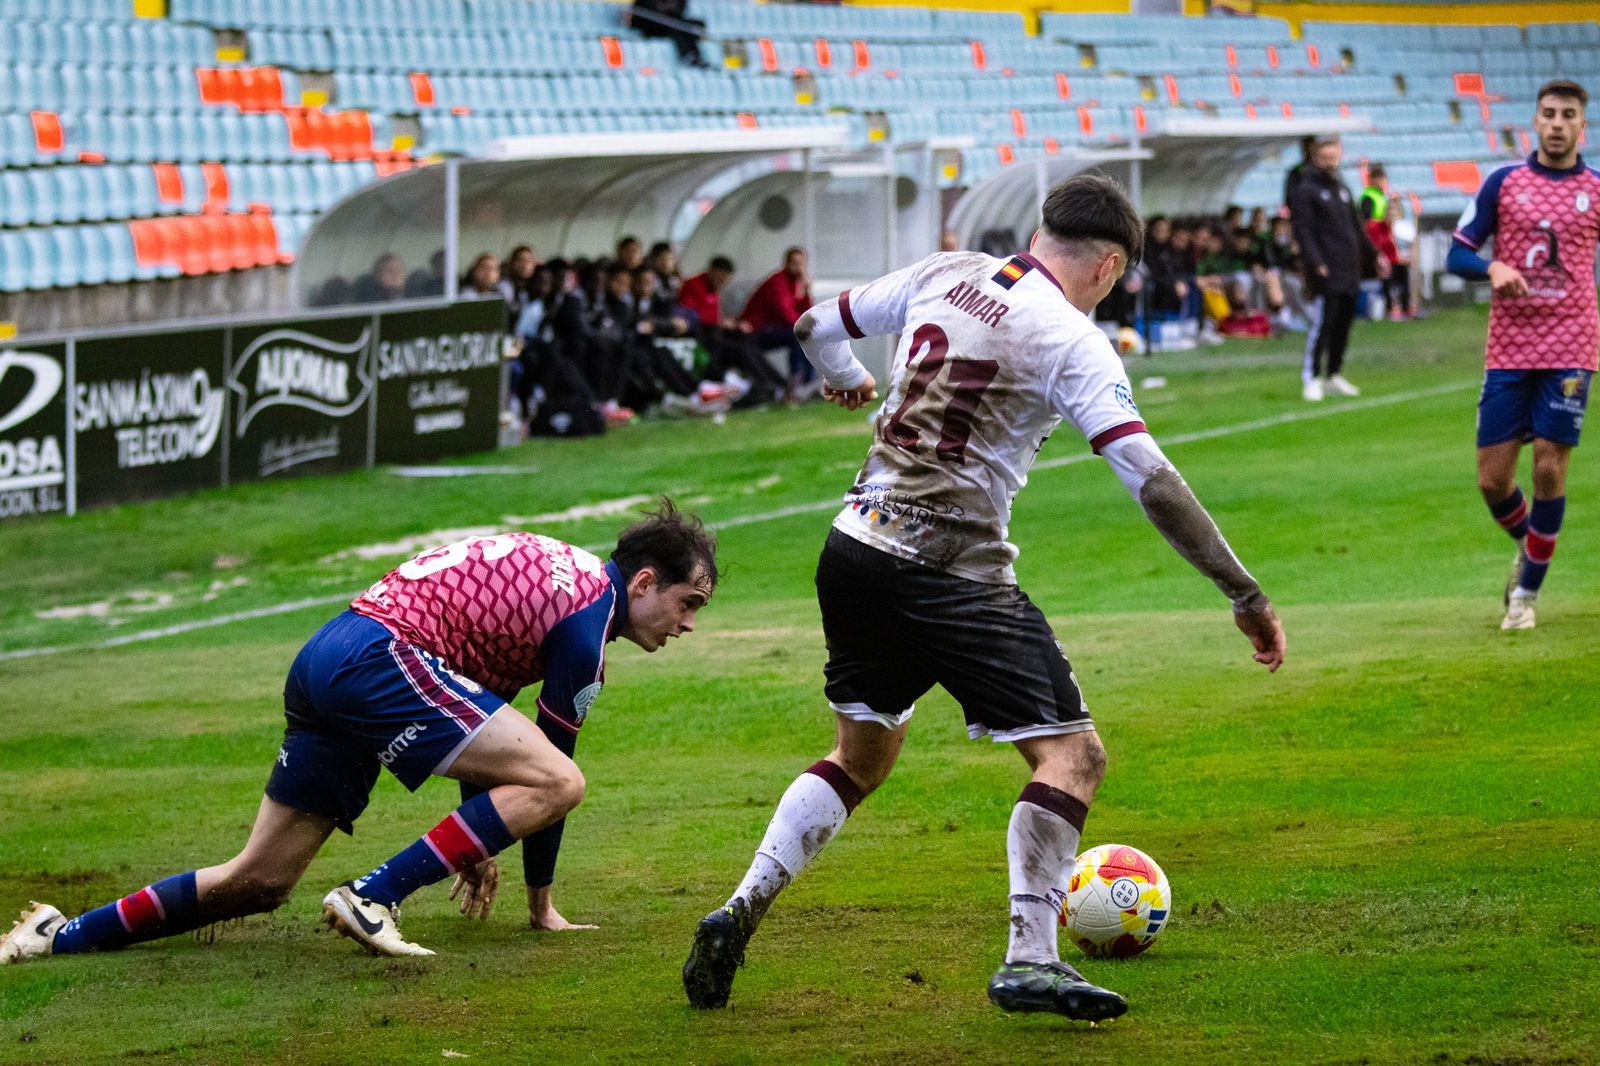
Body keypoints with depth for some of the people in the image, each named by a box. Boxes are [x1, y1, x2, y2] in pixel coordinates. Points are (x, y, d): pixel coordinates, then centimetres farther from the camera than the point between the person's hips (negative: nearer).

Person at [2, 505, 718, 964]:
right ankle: (374, 898, -20)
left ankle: (61, 936, 12)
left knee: (259, 882, 12)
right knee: (557, 783, -16)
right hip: (379, 657, -10)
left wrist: (474, 841, 38)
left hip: (324, 665, 10)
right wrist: (539, 897, 11)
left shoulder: (556, 573, 24)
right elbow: (547, 764, 0)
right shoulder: (590, 616, -5)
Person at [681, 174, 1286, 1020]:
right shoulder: (1071, 342, -9)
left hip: (855, 546, 7)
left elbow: (816, 327, 23)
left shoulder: (944, 274, 9)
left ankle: (740, 911, 14)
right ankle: (1029, 962, -12)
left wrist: (847, 380, 46)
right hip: (950, 574, -7)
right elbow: (1151, 481, -16)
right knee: (1072, 753, -1)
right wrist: (1244, 595, -13)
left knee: (861, 753, 24)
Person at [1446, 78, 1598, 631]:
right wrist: (1493, 268, -16)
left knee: (1549, 469, -7)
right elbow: (1457, 254, 5)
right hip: (1508, 350, 1)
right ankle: (1528, 544, 32)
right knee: (1493, 480, 0)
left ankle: (1526, 593, 8)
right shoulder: (1503, 182, 4)